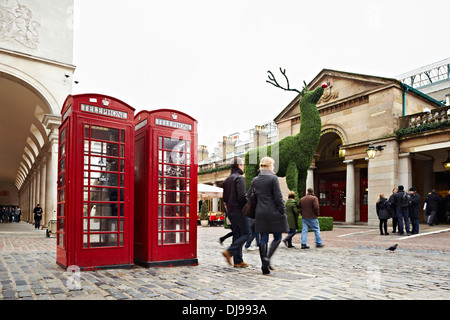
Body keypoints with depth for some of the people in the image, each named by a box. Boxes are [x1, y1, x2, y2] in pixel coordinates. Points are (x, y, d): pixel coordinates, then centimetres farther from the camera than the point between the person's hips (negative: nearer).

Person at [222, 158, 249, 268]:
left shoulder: (226, 180, 16)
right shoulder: (240, 178, -11)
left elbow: (224, 197, 16)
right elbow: (242, 196, -19)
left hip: (230, 211, 9)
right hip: (239, 211, -8)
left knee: (237, 235, 11)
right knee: (245, 234, -2)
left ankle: (238, 261, 12)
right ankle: (230, 251, -13)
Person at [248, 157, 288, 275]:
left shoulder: (255, 180, 8)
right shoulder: (273, 178, -8)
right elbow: (278, 197, -11)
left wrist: (253, 212, 21)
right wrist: (283, 211, -5)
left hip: (260, 213, 5)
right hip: (273, 212, -5)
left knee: (263, 239, 7)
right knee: (277, 238, 9)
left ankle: (264, 265, 7)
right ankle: (267, 258, -10)